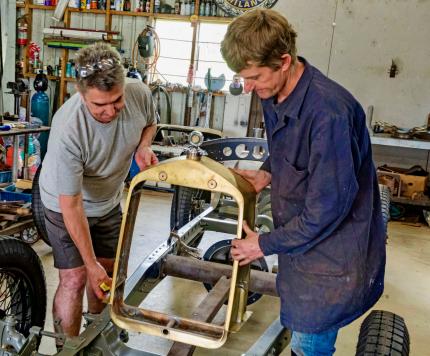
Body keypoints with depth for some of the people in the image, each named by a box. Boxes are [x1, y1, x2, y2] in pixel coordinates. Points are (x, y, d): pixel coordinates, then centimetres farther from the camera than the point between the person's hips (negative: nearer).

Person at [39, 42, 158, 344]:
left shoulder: (140, 93, -23)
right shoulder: (68, 130, -38)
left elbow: (150, 123, 4)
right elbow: (71, 204, -30)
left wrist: (143, 146, -18)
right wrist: (90, 263, -25)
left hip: (110, 201, 5)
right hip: (66, 206, -5)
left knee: (109, 272, 15)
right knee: (75, 278, -8)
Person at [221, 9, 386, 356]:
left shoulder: (329, 112, -32)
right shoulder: (274, 94, -5)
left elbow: (328, 207, -26)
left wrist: (266, 244, -15)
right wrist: (267, 173, -4)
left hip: (334, 252, -7)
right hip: (301, 239, 8)